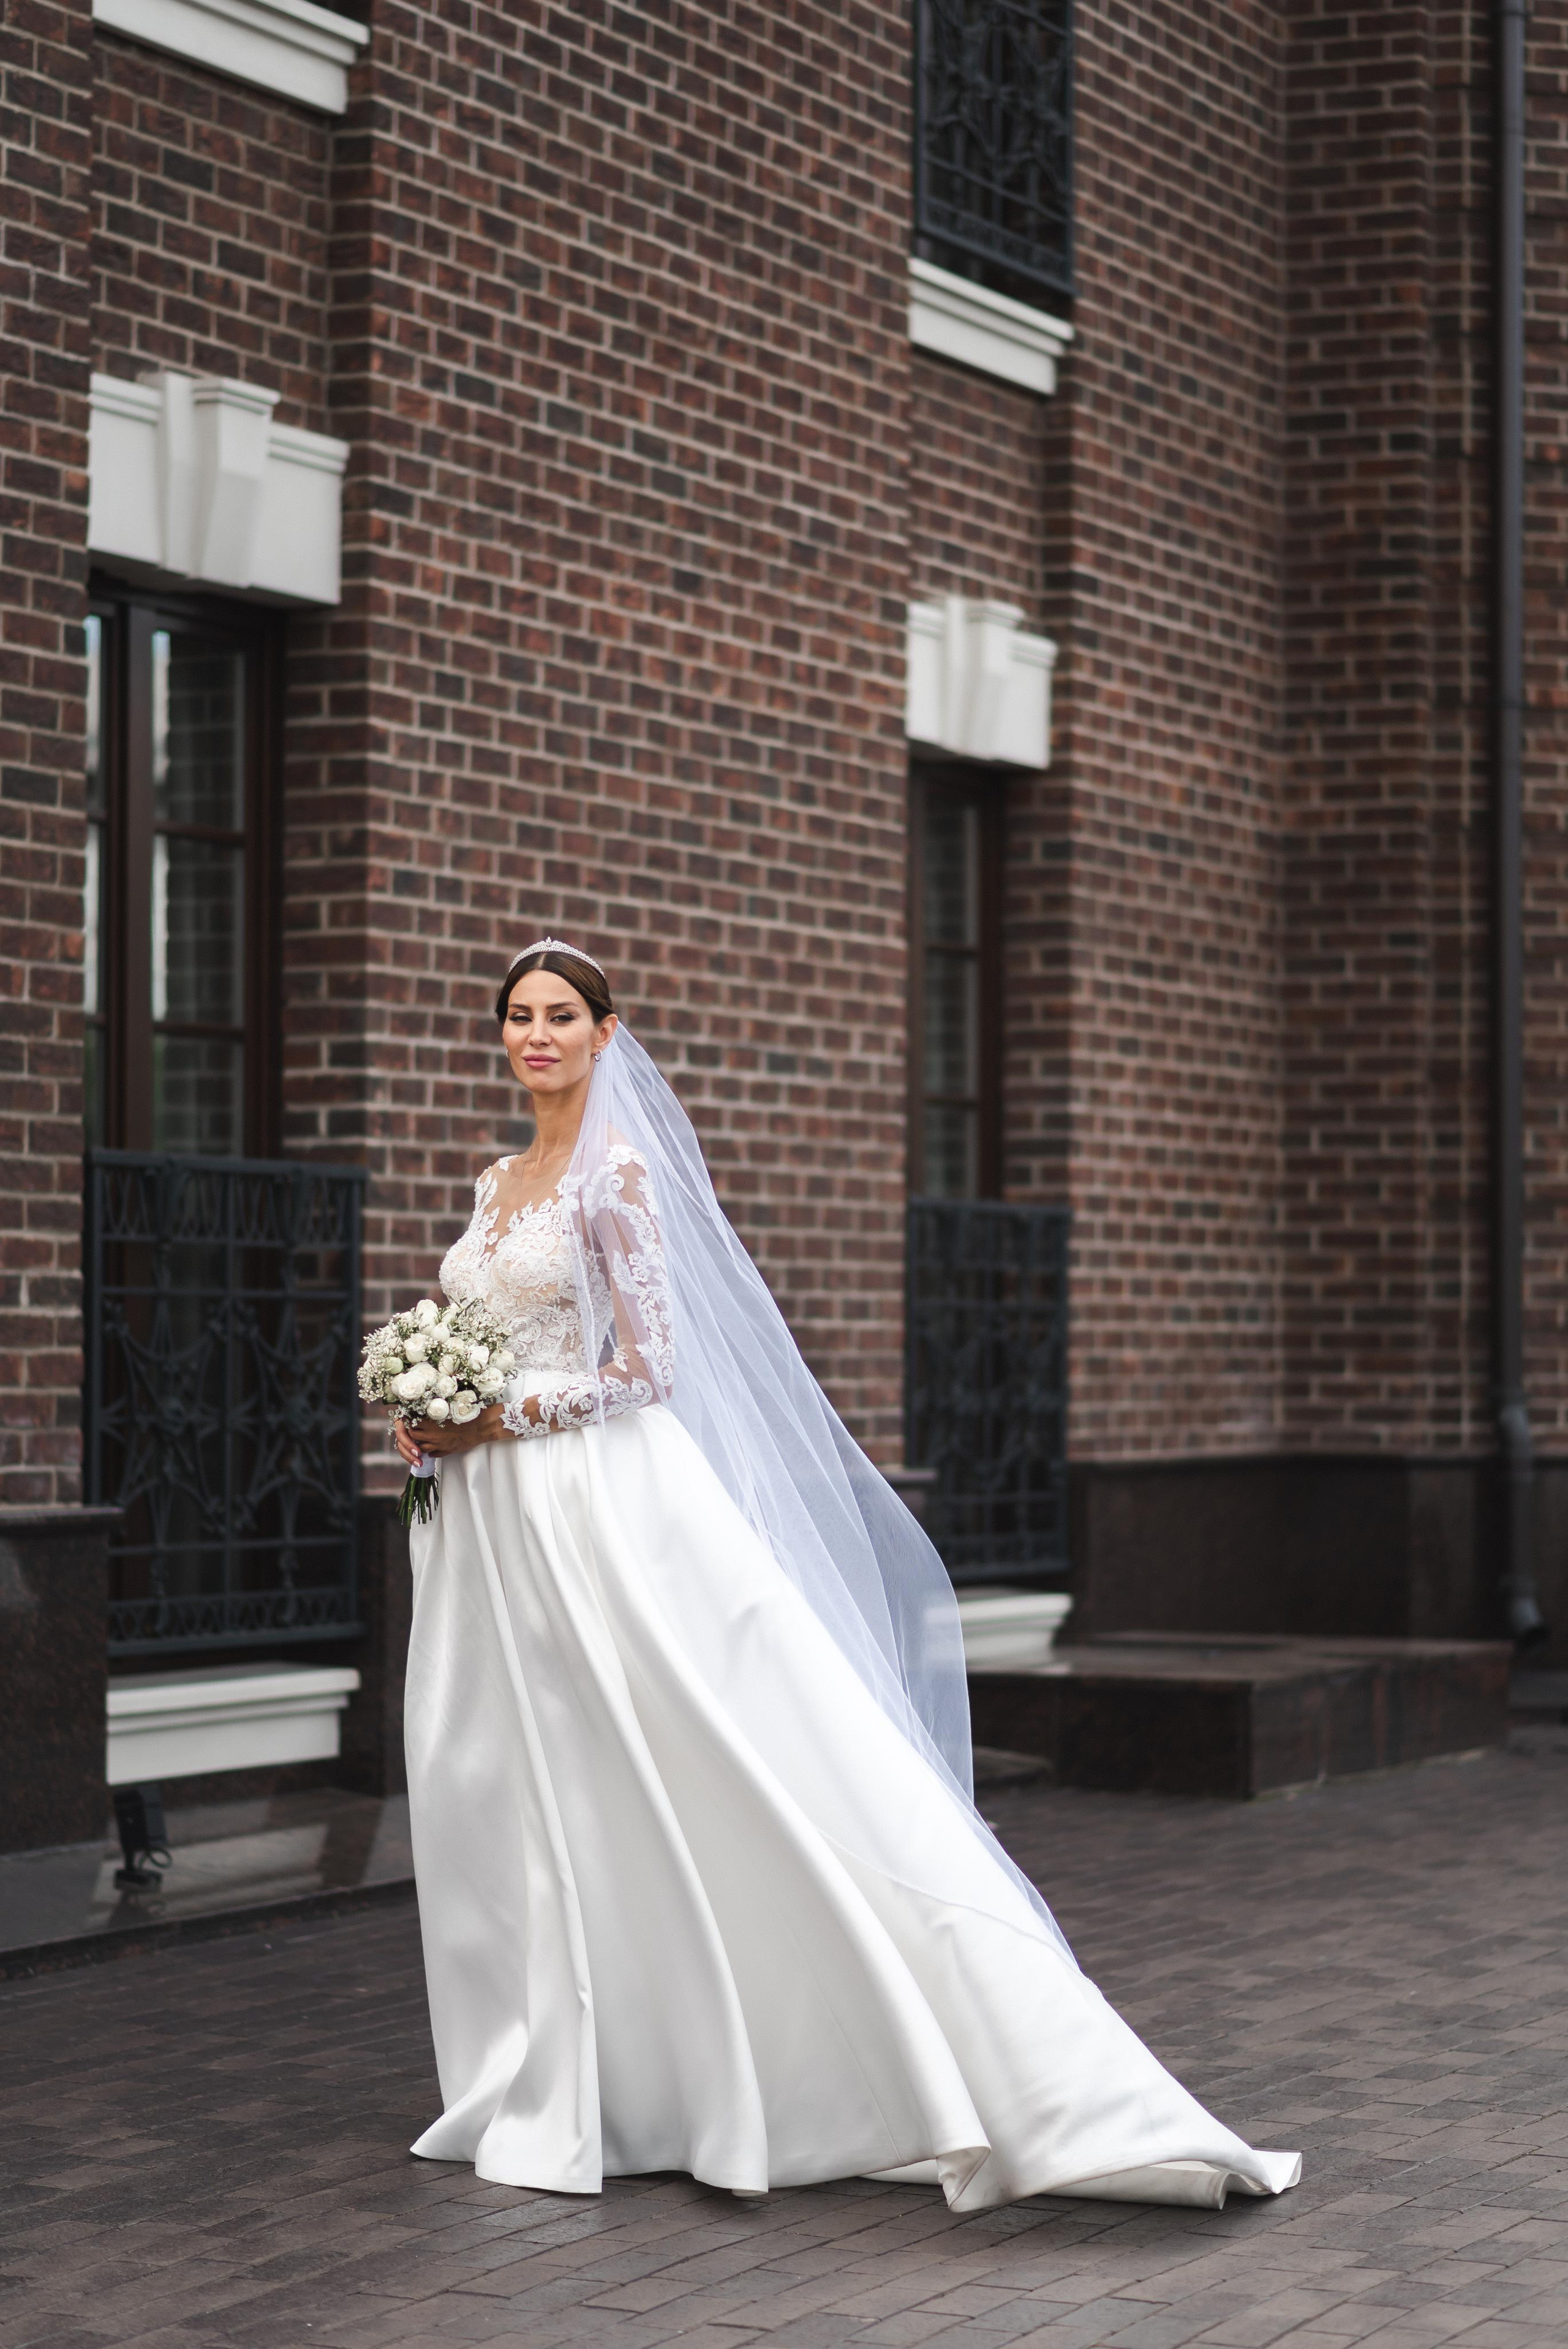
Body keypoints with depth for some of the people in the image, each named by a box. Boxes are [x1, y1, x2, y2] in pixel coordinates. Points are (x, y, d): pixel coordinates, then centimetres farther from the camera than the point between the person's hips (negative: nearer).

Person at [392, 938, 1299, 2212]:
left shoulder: (614, 1176, -8)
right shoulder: (498, 1186, 16)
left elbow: (643, 1367, -12)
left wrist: (497, 1417, -14)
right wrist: (438, 1423, 3)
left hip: (605, 1511, -8)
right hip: (502, 1529, 8)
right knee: (519, 1802, 9)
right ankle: (560, 2098, 17)